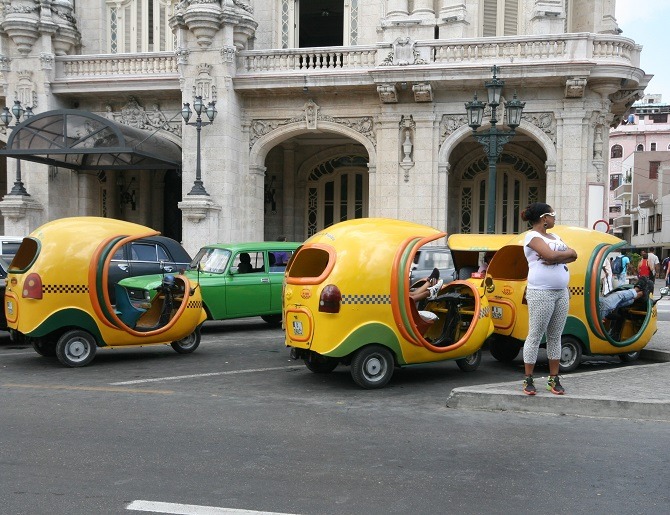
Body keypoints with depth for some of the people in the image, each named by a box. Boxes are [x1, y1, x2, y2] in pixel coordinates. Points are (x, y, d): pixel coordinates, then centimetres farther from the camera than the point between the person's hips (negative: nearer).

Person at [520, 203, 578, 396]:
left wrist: (556, 258, -9)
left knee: (555, 337, 9)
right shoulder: (532, 236, -5)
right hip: (541, 293, -8)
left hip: (562, 293, 8)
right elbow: (551, 255, -20)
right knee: (535, 336, -4)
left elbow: (573, 255, 8)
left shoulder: (554, 236, 20)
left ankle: (554, 379, 15)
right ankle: (528, 380, 2)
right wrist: (566, 253, -2)